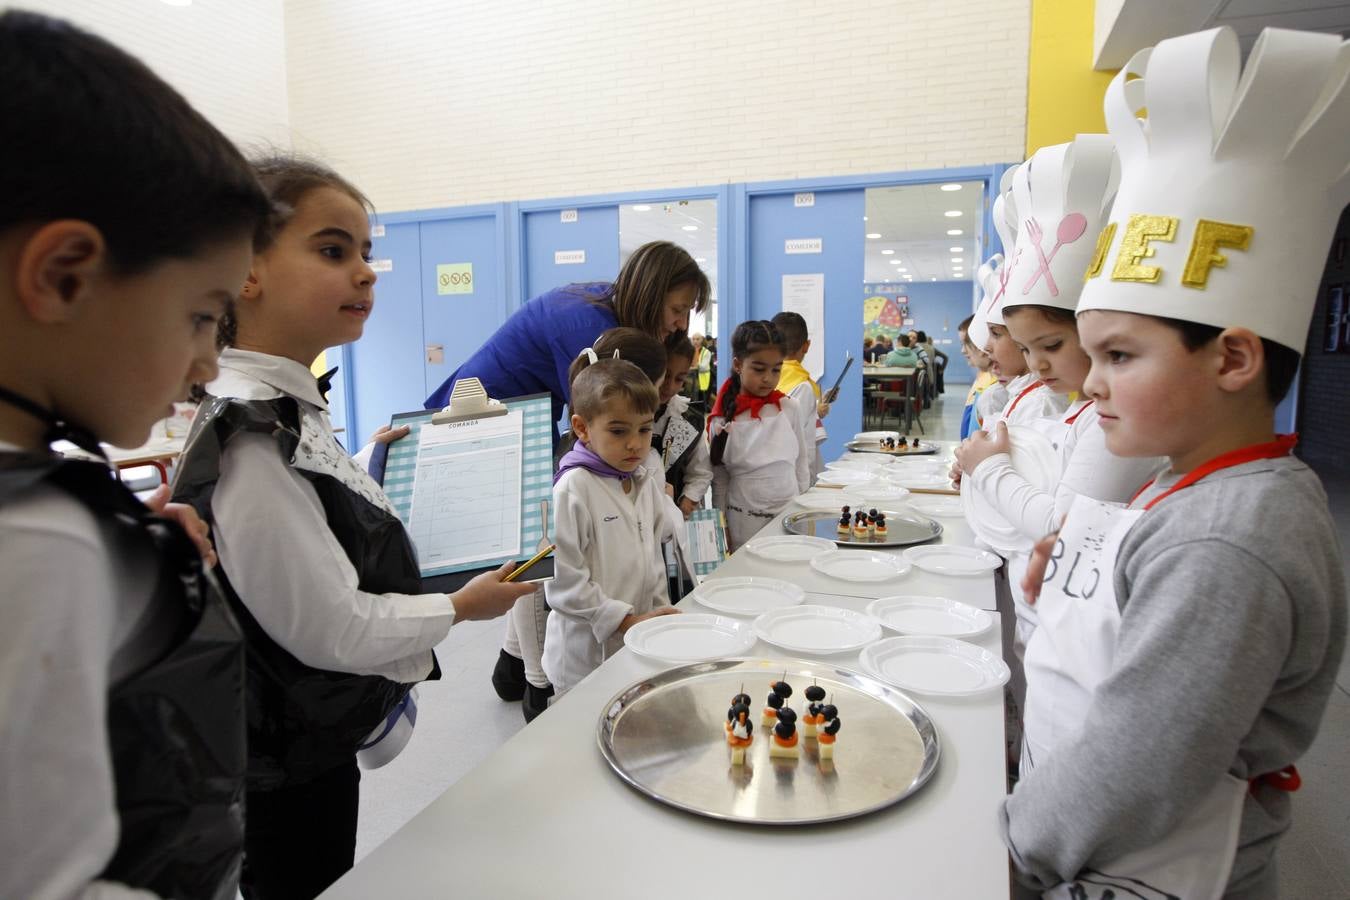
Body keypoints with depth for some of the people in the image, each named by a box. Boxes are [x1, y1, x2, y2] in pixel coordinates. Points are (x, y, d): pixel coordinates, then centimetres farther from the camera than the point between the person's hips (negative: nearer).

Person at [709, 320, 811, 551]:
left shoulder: (789, 408, 0)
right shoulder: (723, 421, -6)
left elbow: (802, 462, 9)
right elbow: (719, 480, 0)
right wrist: (722, 529, 2)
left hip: (790, 515, 2)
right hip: (744, 522, -2)